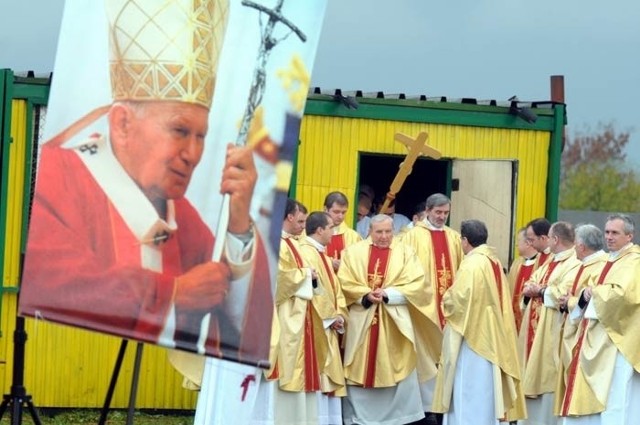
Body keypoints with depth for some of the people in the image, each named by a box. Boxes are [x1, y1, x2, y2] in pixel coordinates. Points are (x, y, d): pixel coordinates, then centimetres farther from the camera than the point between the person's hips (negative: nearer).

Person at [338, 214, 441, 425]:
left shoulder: (405, 253, 5)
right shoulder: (354, 252, 6)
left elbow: (417, 285, -4)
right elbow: (344, 283, 0)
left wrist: (388, 294, -15)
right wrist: (366, 295, -16)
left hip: (395, 323, 0)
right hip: (362, 322, 1)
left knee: (396, 371, -1)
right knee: (359, 371, 1)